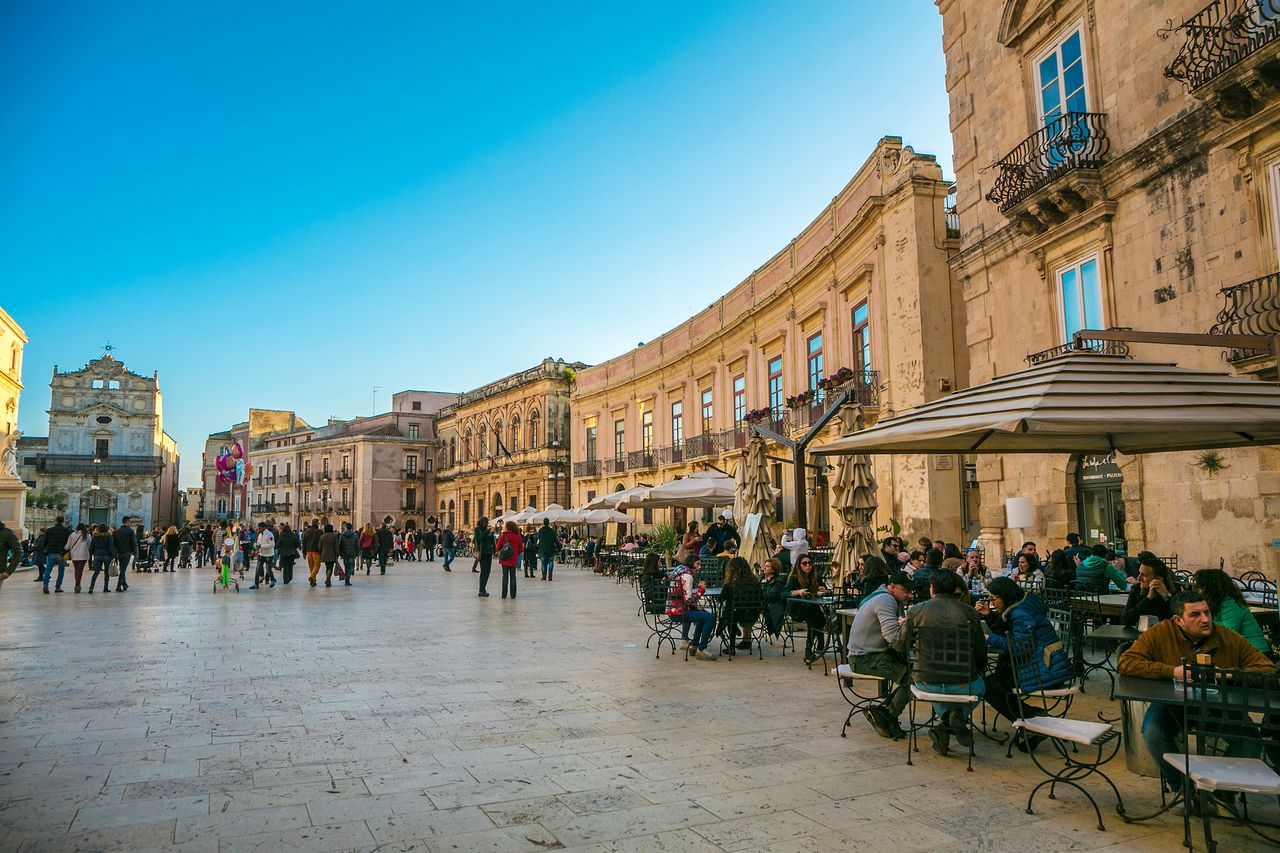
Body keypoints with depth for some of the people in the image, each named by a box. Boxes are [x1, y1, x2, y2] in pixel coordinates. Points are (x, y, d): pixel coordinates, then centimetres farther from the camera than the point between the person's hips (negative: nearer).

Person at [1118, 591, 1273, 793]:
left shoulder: (1229, 638, -5)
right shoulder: (1160, 634, -11)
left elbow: (1267, 669, -3)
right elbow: (1125, 663, -16)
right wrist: (1171, 672, -25)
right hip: (1172, 705, -2)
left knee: (1251, 737, -22)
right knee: (1152, 732, -28)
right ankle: (1180, 785, 4)